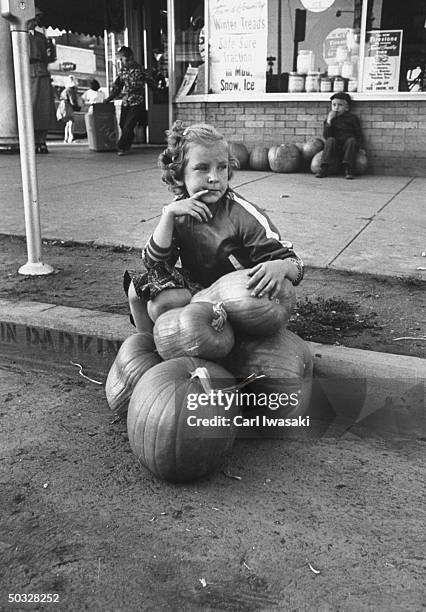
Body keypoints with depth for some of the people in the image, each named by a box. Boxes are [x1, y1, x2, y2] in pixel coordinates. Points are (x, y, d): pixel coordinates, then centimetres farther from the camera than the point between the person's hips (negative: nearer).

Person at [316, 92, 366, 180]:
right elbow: (326, 136, -4)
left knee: (351, 140, -30)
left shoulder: (352, 118, 6)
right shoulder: (330, 118, 10)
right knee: (330, 140, -27)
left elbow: (359, 134, 8)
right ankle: (324, 168, -34)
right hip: (335, 147, 1)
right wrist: (329, 121, -13)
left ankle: (348, 169, -35)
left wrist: (359, 147, -8)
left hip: (348, 146, -1)